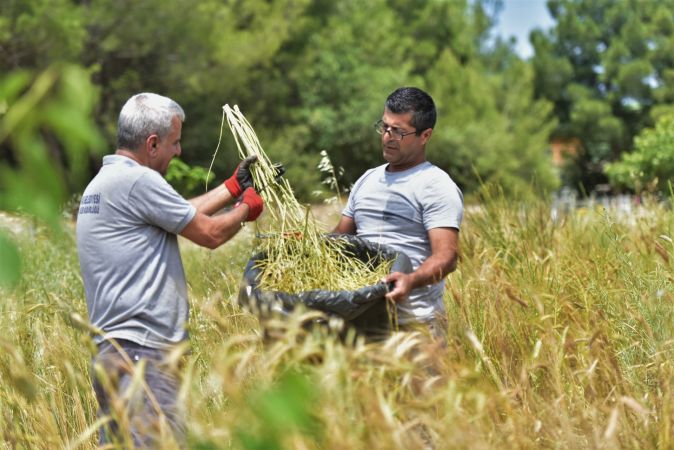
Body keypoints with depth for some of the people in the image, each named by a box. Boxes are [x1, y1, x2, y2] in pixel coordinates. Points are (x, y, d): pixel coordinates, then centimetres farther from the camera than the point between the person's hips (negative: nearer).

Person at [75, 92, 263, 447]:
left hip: (113, 351, 11)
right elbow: (210, 234, -5)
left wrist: (235, 185, 32)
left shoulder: (102, 183, 19)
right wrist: (246, 208, 14)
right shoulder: (137, 181, -13)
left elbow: (183, 215, 25)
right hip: (142, 354, -11)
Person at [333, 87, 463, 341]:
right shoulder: (367, 180, 18)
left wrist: (410, 281, -35)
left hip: (414, 320, -6)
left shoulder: (436, 186, -6)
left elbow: (446, 256, -17)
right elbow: (340, 236, 22)